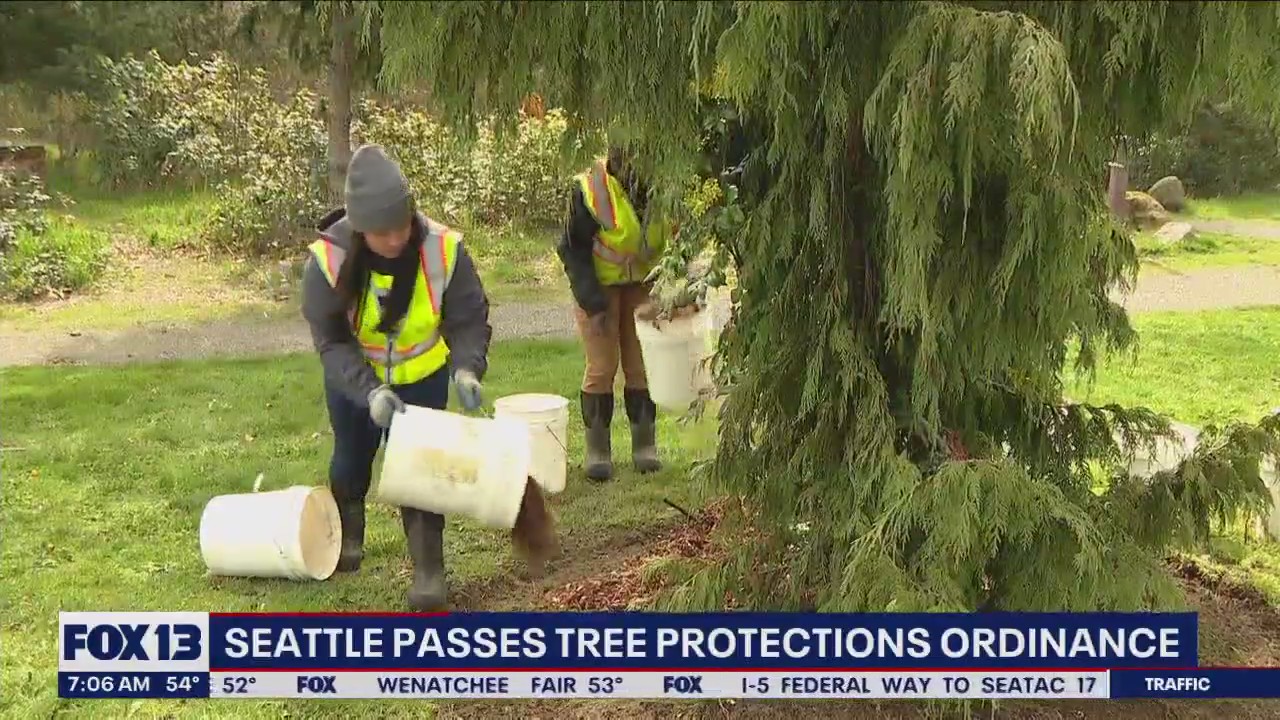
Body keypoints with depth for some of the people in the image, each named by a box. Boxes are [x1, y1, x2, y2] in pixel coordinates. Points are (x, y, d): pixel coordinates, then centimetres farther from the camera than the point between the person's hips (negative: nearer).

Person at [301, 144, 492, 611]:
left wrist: (467, 367, -37)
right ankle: (346, 537, 48)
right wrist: (370, 390, -38)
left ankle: (429, 569, 7)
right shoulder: (328, 259, -31)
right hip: (354, 380, 1)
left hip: (423, 376, -1)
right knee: (352, 461, 20)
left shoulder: (443, 249, -29)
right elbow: (330, 340, -25)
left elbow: (469, 320, -19)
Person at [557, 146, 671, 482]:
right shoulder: (592, 189, -28)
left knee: (642, 364, 6)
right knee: (602, 366, -2)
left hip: (644, 281, 3)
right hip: (598, 283, -2)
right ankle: (597, 450, 10)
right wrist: (592, 302, -21)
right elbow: (573, 249, -17)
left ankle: (645, 445, 18)